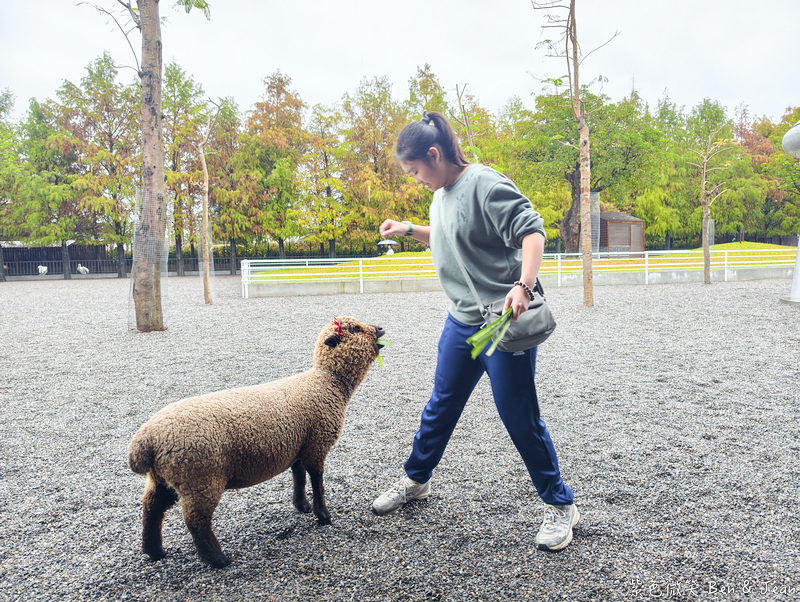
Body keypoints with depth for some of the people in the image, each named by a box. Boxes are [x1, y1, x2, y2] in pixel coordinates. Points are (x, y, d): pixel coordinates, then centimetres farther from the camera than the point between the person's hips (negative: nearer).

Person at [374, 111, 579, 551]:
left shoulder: (486, 185, -15)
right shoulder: (441, 194, 12)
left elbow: (532, 232, -22)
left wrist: (523, 286, -36)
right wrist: (409, 230, 16)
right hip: (460, 321, 8)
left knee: (519, 417, 0)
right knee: (441, 406, 19)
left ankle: (560, 505, 20)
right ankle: (415, 480, 38)